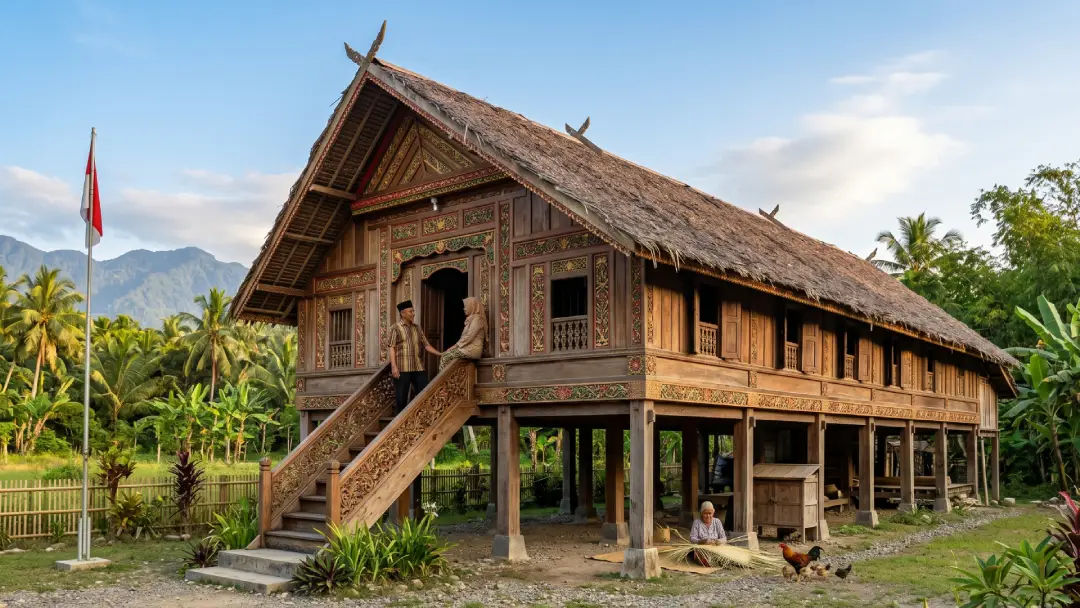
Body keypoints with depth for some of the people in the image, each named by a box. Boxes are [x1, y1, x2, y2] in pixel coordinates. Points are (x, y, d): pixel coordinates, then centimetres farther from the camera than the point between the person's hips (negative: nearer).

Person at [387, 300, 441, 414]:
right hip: (402, 369, -5)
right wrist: (394, 366, -15)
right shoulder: (396, 328, 2)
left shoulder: (417, 328, 16)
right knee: (401, 399, -1)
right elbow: (392, 348, -5)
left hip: (418, 368, 5)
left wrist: (440, 354, 2)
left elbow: (426, 345, 14)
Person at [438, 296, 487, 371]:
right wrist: (456, 346, 6)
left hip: (472, 349, -9)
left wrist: (456, 345, -10)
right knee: (447, 353, -2)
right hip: (469, 347, 9)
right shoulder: (472, 319, 22)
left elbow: (469, 337, -16)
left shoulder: (477, 318, -8)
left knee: (446, 356, -13)